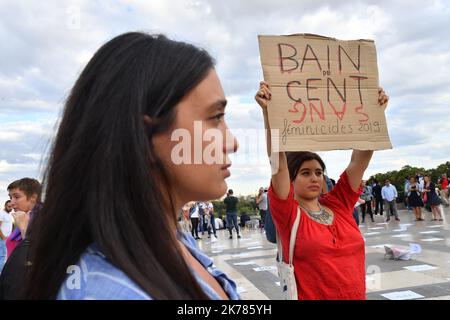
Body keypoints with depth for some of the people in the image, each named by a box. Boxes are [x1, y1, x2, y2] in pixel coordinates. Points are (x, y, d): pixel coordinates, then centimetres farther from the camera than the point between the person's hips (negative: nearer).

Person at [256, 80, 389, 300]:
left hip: (358, 295, 5)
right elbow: (278, 163, -25)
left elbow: (360, 159, -4)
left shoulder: (339, 205, 0)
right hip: (311, 296, -5)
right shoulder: (288, 213, -12)